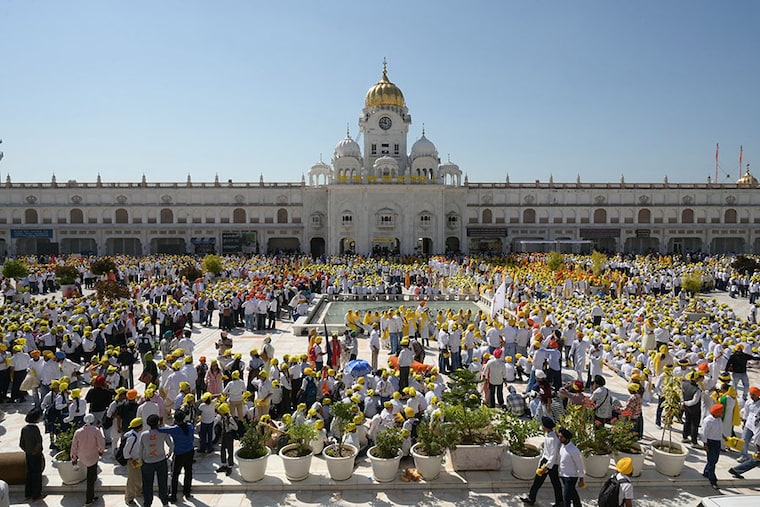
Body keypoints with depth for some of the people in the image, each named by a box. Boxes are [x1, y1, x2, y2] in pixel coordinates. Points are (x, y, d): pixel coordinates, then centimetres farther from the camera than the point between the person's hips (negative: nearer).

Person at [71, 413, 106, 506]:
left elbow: (74, 446, -1)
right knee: (91, 479, 8)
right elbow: (101, 444, -14)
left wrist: (74, 458, 13)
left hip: (82, 458, 3)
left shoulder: (78, 432, -9)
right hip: (92, 457, -3)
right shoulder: (96, 431, -19)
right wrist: (101, 451, 9)